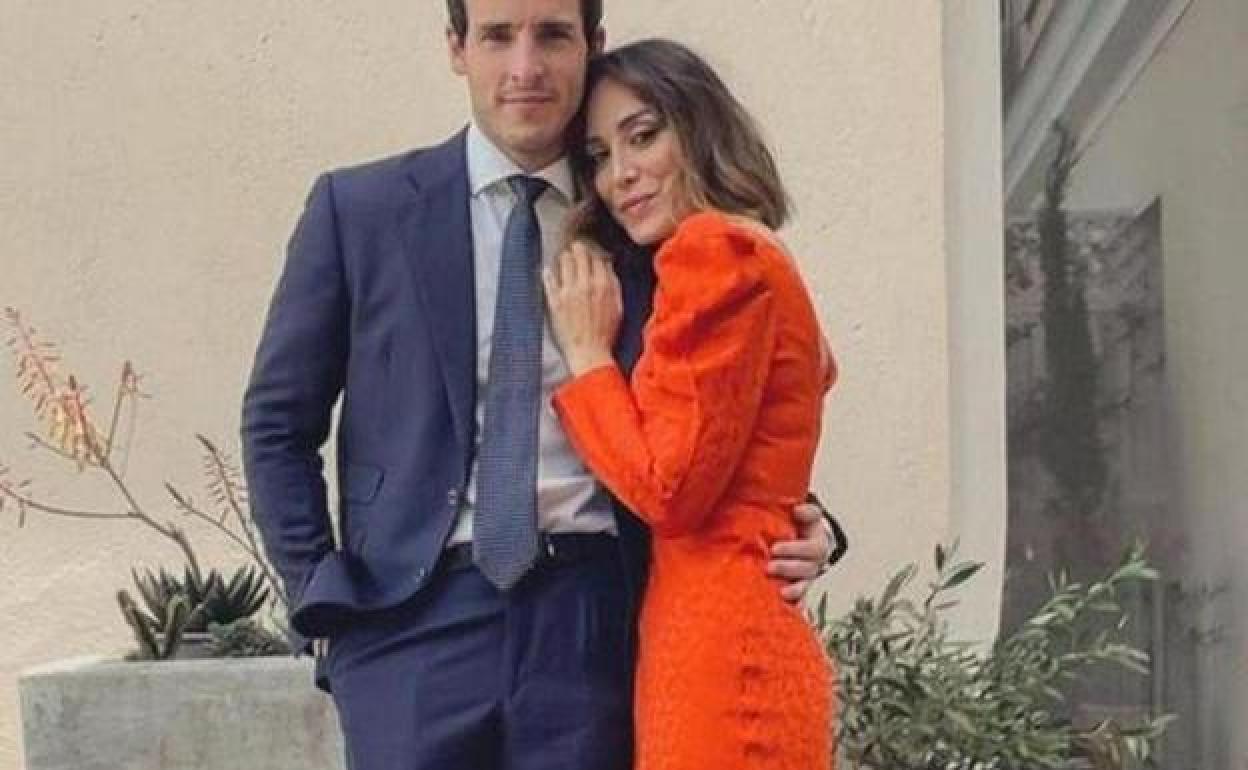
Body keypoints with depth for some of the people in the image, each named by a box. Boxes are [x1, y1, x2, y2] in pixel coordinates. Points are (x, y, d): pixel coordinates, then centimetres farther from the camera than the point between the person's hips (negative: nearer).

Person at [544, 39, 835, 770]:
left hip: (717, 649, -10)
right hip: (750, 642, 10)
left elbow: (669, 486, -15)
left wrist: (586, 352, -5)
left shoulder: (714, 250, -11)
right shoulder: (755, 258, 18)